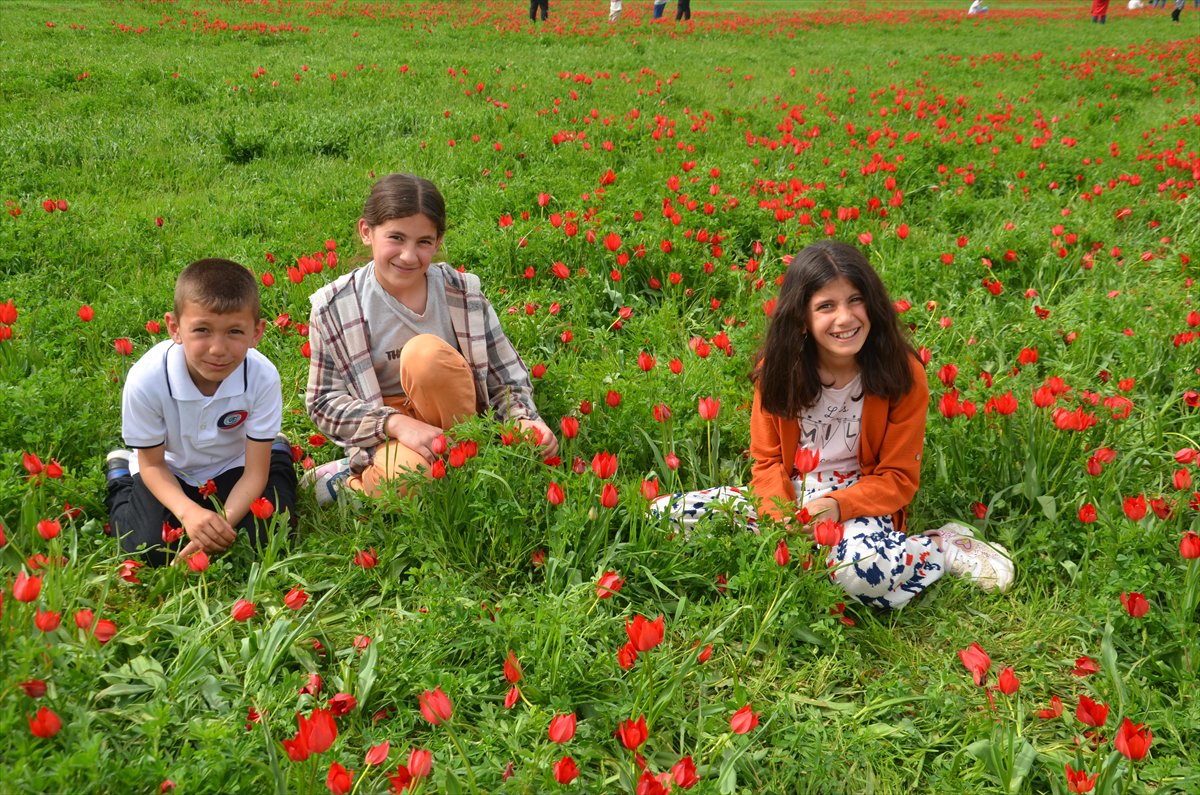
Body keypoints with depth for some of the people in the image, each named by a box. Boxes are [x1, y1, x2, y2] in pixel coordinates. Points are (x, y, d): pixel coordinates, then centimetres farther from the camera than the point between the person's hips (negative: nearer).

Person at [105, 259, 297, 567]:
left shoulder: (263, 376, -31)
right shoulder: (146, 379, -32)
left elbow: (254, 472, -21)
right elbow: (152, 463, -16)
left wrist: (224, 521, -37)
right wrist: (188, 510, -34)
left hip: (232, 467, 1)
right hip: (171, 470, 0)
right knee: (150, 550, -17)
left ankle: (278, 454, 17)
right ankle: (120, 477, 16)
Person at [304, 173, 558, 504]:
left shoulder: (463, 292, -5)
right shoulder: (334, 308, -9)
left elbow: (506, 377, 0)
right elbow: (324, 401, -7)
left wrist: (523, 419, -22)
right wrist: (397, 423, -22)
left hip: (455, 414, 2)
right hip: (386, 434, -2)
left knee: (426, 352, -30)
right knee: (409, 473, -38)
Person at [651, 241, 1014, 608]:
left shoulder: (902, 374, -12)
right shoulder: (777, 368, -5)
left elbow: (898, 478, -7)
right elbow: (767, 460, 1)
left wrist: (837, 506, -25)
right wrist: (780, 517, -20)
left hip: (859, 500, -3)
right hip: (788, 496, 4)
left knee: (863, 568, -41)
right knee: (664, 514, -15)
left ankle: (941, 548, -7)